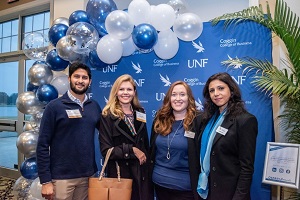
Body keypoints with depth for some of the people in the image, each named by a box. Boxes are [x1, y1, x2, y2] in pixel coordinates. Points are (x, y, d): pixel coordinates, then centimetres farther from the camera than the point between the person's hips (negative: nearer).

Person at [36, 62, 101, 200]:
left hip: (87, 176, 4)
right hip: (61, 177, -3)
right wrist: (45, 180, -10)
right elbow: (43, 145, -8)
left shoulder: (94, 106, 2)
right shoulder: (54, 106, -7)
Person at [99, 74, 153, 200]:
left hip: (141, 173, 4)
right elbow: (106, 150, -13)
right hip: (119, 173, -4)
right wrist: (131, 150, -17)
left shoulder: (140, 114, 7)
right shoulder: (108, 116, -8)